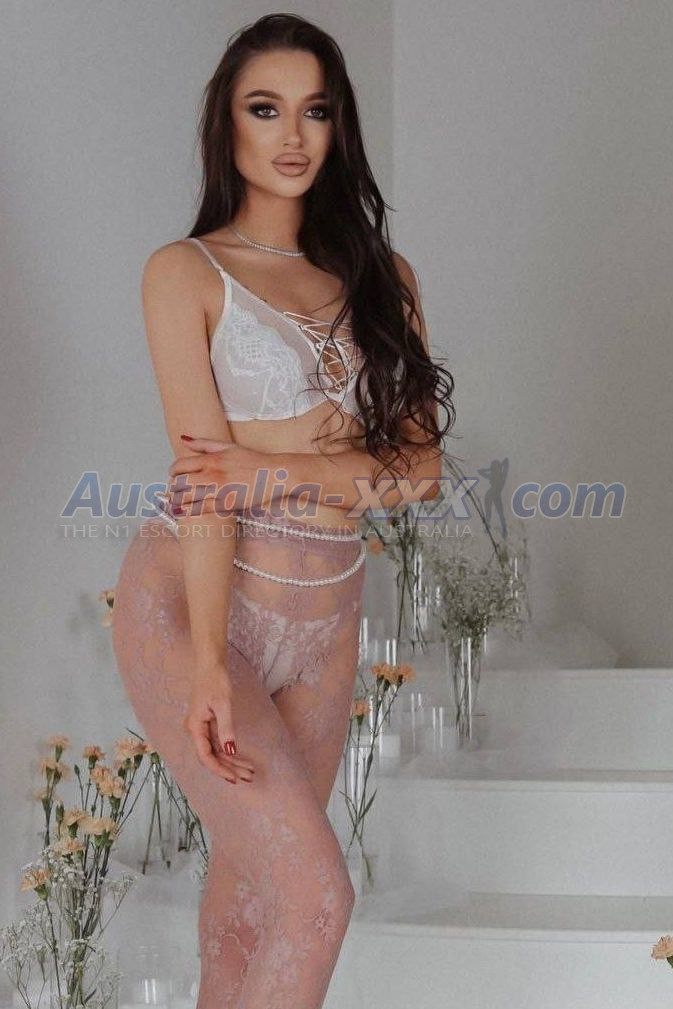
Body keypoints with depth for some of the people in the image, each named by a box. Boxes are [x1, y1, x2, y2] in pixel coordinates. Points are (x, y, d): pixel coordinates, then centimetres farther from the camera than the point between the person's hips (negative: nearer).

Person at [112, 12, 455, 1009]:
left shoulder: (382, 278, 9)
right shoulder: (186, 271, -4)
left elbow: (420, 465, 1)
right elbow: (203, 473, -15)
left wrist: (278, 469, -15)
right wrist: (210, 660, -23)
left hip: (325, 612, 5)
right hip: (192, 600, -4)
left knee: (253, 871, 12)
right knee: (314, 887, -13)